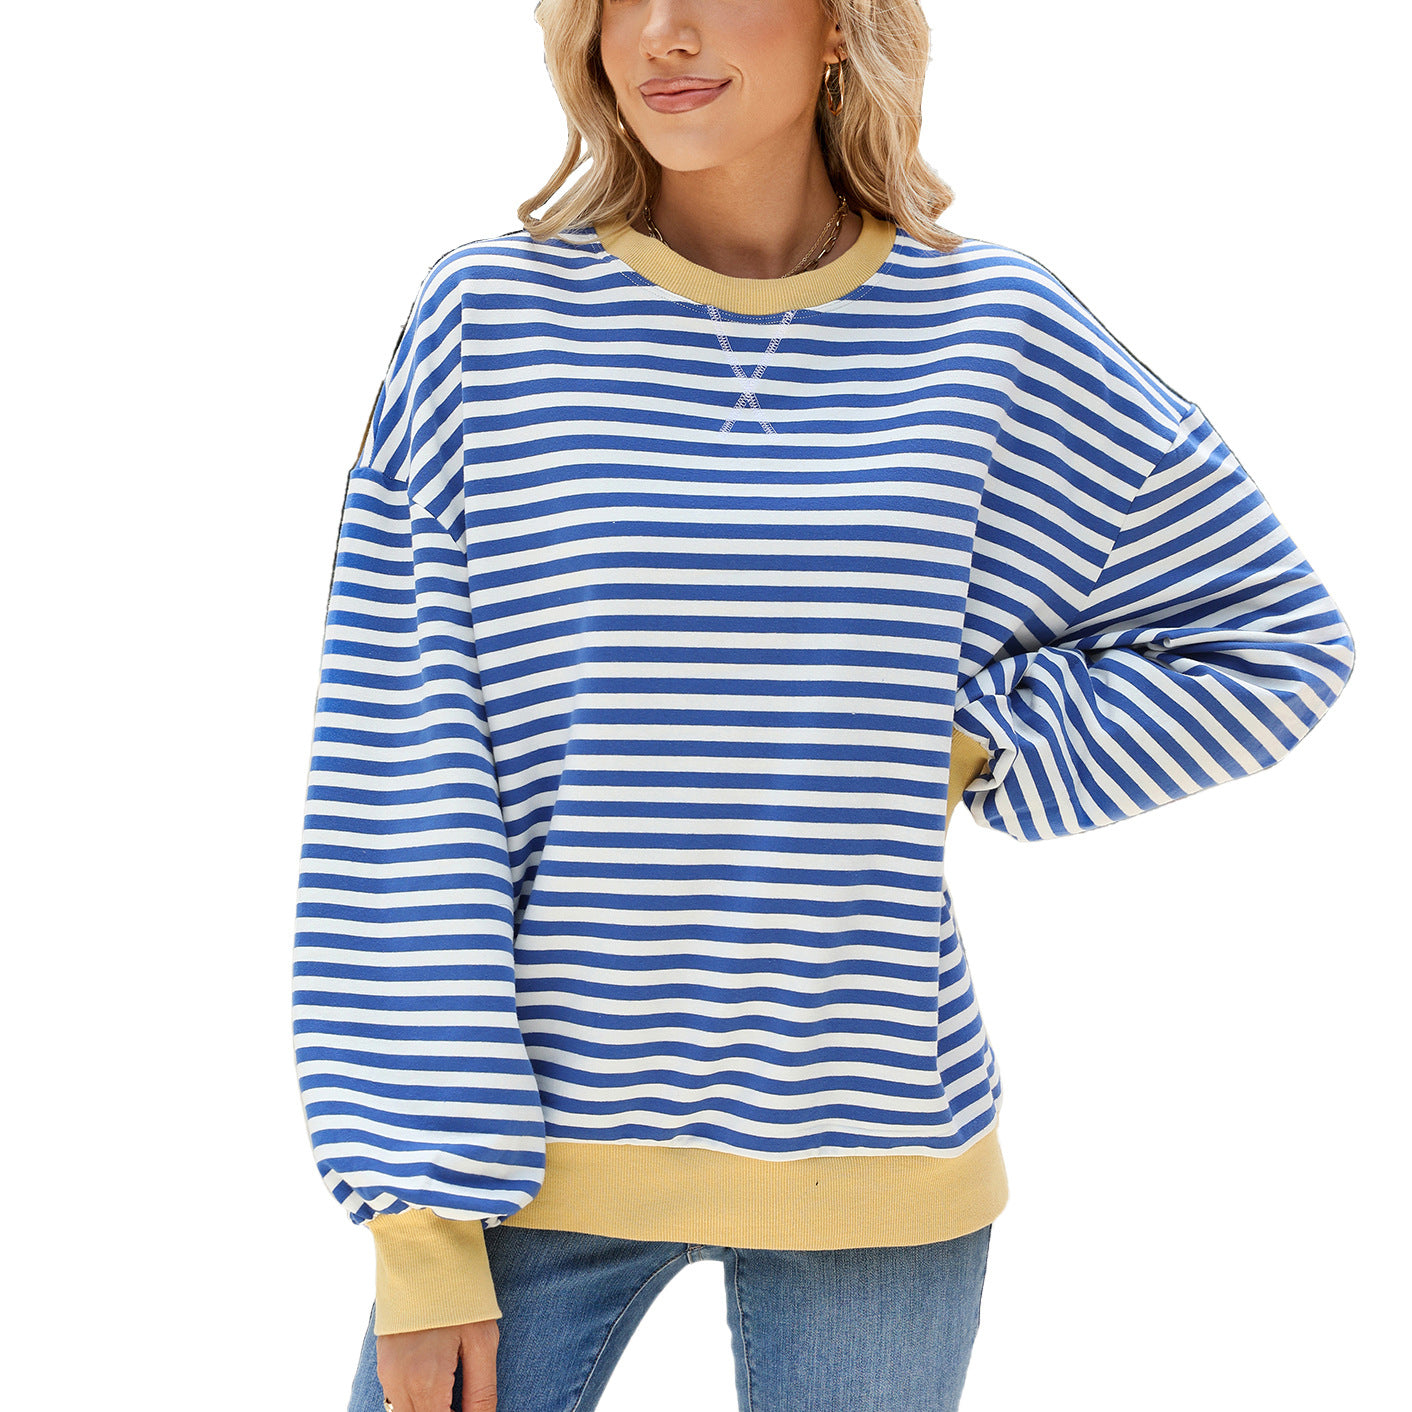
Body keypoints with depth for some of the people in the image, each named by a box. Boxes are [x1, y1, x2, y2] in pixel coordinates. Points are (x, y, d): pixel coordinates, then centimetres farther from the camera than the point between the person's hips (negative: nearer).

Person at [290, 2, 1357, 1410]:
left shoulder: (992, 332, 0)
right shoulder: (490, 315, -3)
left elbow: (1273, 639, 10)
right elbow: (398, 773, -5)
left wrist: (955, 755, -3)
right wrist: (420, 1225, -9)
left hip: (870, 1161, 1)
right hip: (536, 1139, 0)